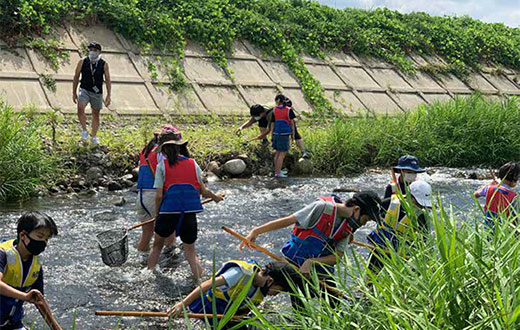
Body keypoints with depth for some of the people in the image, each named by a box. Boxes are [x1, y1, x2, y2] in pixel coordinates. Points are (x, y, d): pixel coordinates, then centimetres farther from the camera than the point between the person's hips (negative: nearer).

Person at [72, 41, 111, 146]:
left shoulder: (104, 64, -1)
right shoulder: (82, 62, -1)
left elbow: (108, 80, 3)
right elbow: (76, 77, 7)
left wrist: (108, 96, -2)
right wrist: (74, 93, 8)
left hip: (97, 92, 1)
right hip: (84, 90, -1)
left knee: (96, 114, 9)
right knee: (80, 108, -25)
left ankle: (94, 136, 24)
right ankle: (84, 131, -9)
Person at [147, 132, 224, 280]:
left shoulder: (162, 165, 2)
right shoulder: (193, 164, 9)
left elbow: (159, 195, -3)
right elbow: (203, 191, 12)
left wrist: (157, 214, 13)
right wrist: (215, 197, 32)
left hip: (168, 211, -2)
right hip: (190, 212, 2)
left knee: (157, 246, 19)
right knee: (190, 251, 15)